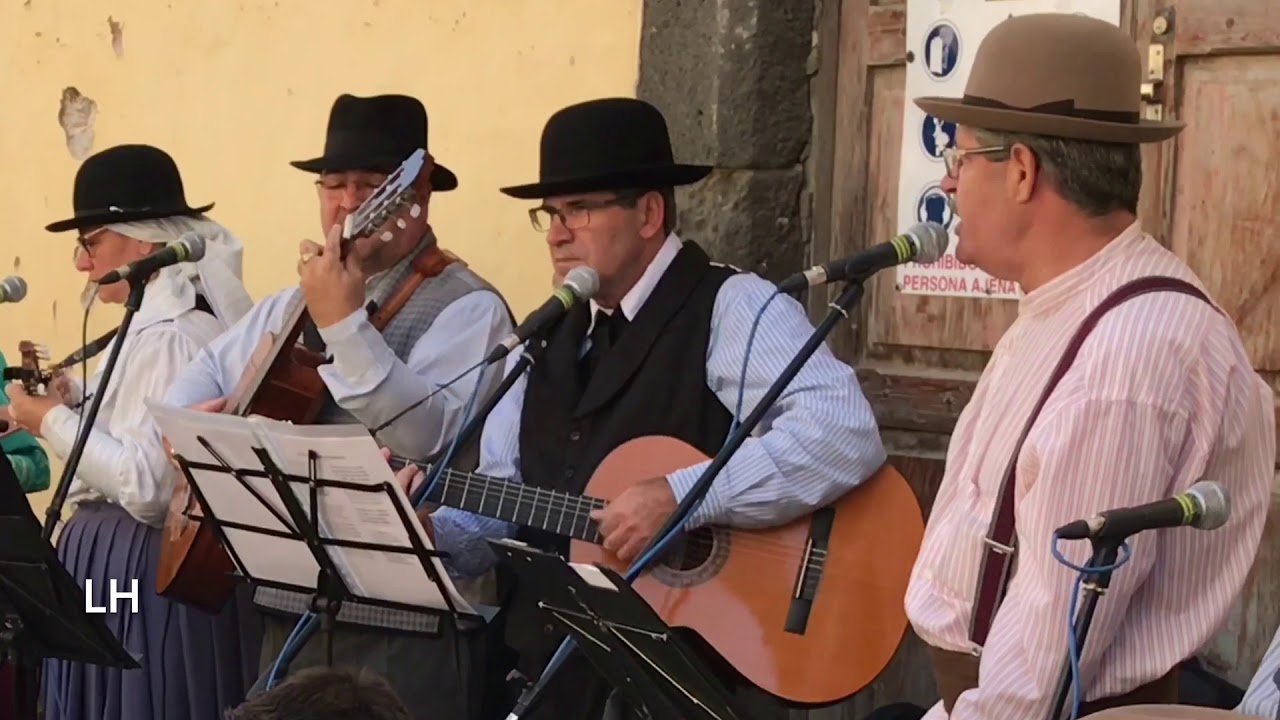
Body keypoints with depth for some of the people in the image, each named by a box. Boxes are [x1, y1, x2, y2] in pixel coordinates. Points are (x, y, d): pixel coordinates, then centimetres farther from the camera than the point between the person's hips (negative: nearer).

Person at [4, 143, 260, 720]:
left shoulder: (170, 336, -19)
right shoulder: (161, 319, 12)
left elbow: (148, 488, -26)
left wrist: (53, 422, -15)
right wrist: (74, 396, 8)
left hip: (141, 574, -10)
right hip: (125, 563, 10)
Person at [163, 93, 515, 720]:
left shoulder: (466, 309, -9)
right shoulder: (291, 305, 15)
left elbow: (427, 440, -23)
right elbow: (204, 374, 27)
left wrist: (344, 322, -25)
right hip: (287, 614, 7)